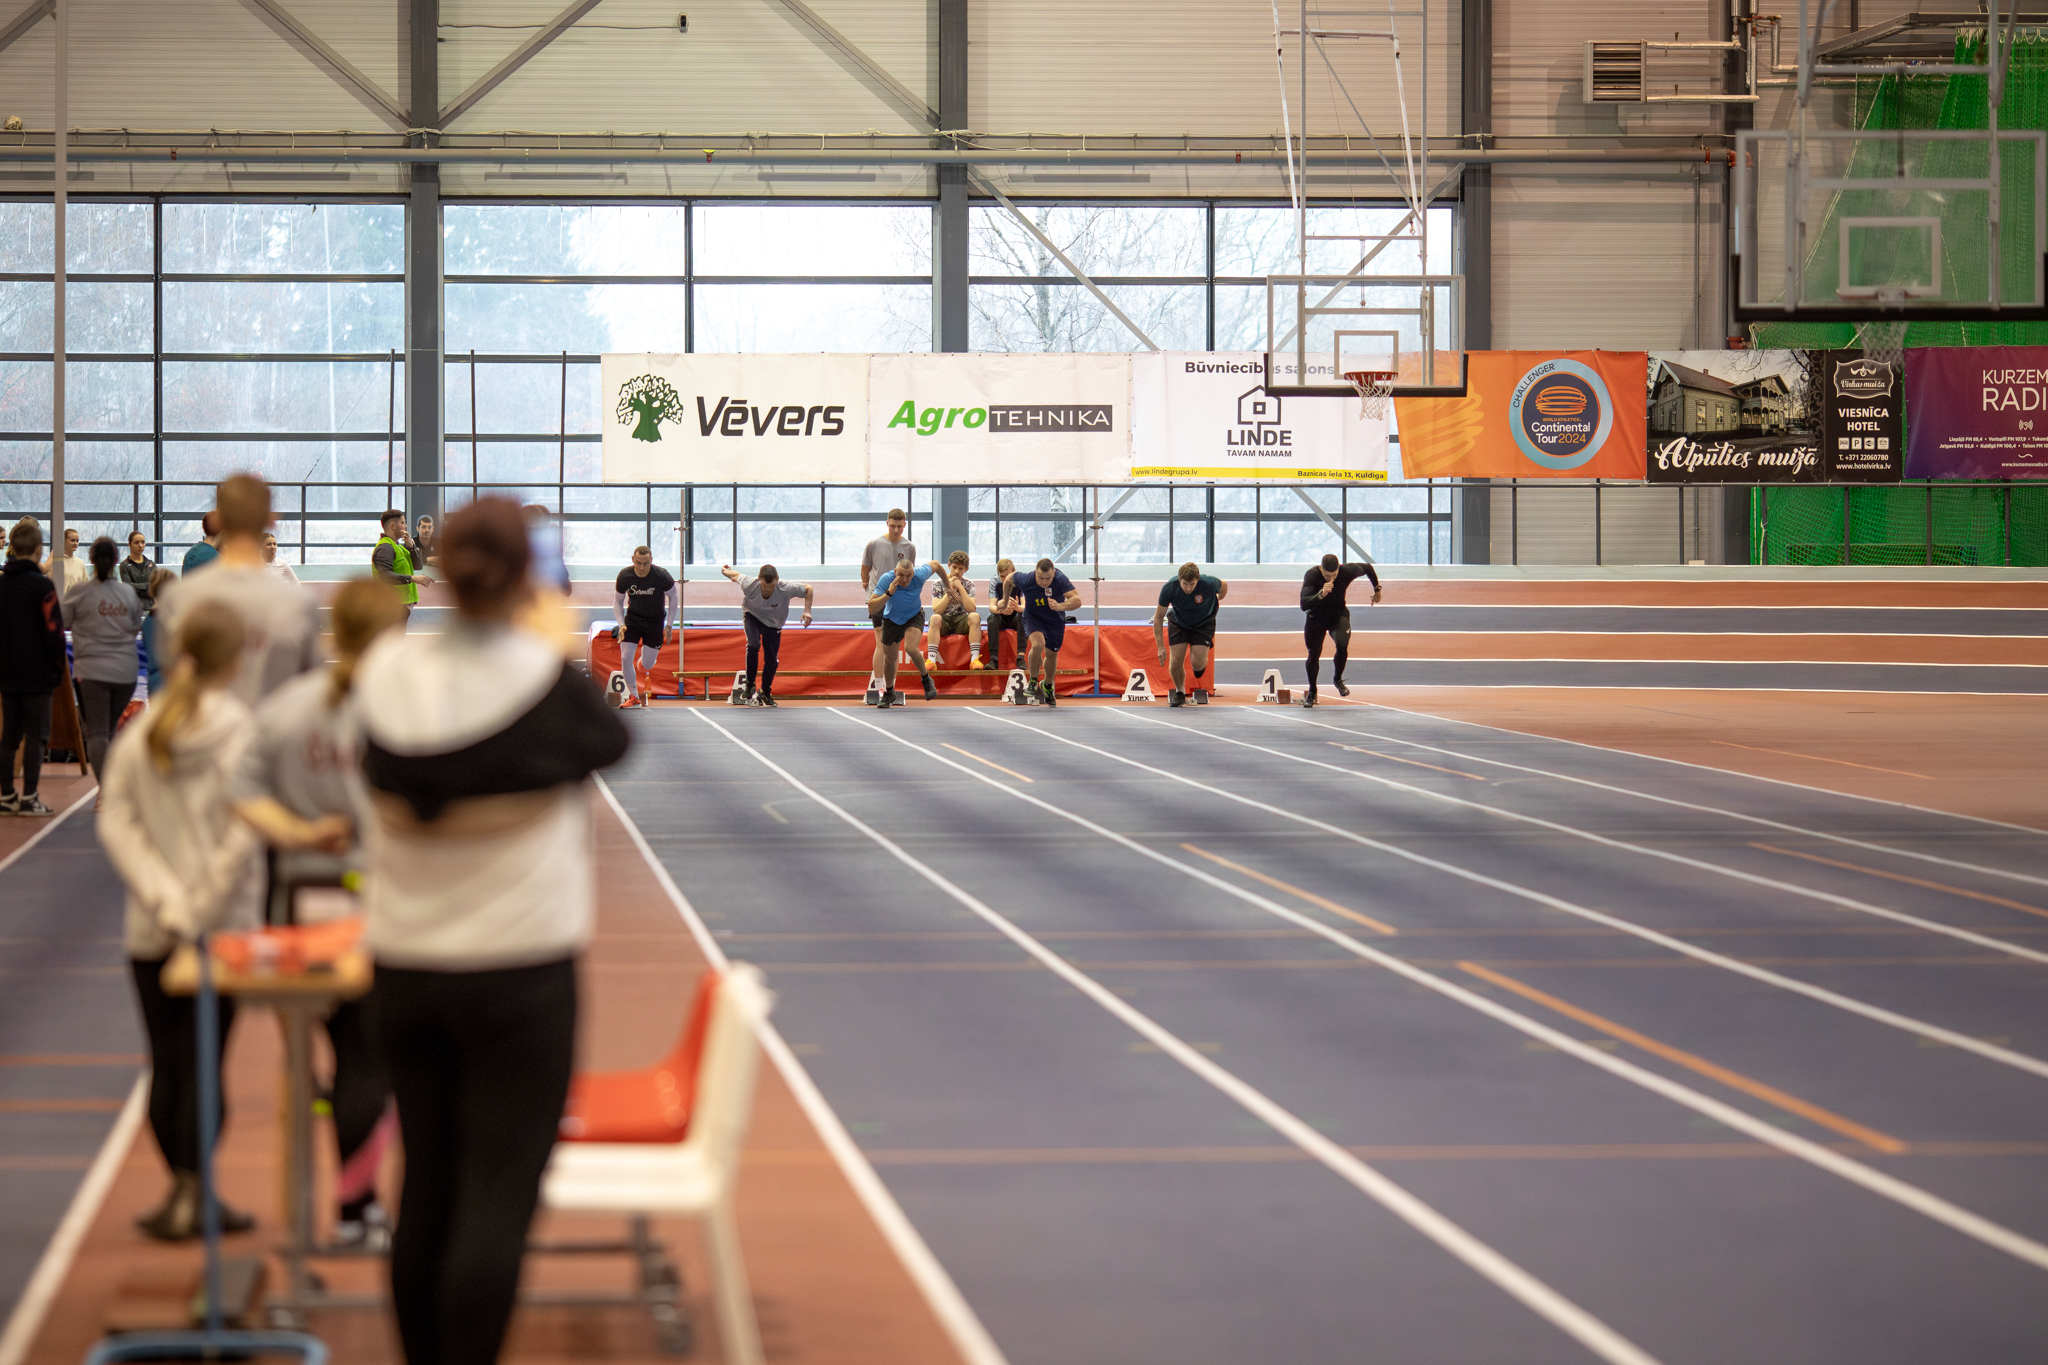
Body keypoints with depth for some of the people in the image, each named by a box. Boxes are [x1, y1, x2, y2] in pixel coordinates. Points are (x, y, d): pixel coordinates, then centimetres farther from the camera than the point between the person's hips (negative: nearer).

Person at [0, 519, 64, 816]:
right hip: (38, 674, -5)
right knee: (35, 735, -1)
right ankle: (28, 797, -2)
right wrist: (59, 669, -1)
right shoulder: (42, 585, -12)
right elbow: (54, 630, -13)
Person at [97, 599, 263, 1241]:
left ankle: (186, 1192, 17)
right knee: (203, 1063, 2)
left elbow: (115, 820, -3)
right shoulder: (239, 731, -11)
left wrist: (162, 898, -7)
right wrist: (201, 907, -10)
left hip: (152, 930, 4)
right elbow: (243, 830, -18)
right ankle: (190, 1198, 1)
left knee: (165, 1062, 10)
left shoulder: (140, 730, 2)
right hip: (224, 927, -3)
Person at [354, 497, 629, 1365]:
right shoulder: (548, 681, -14)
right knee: (497, 1198, -3)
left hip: (406, 967, 5)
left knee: (424, 1190, 13)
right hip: (519, 966, -4)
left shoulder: (386, 676, -5)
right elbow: (611, 741, 5)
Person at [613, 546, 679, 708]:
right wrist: (621, 624, -14)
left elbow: (674, 596, -5)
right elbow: (618, 601, -1)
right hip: (633, 618, 1)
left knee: (647, 664, 3)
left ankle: (643, 671, 44)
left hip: (655, 621, -1)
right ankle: (633, 696, 5)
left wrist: (669, 625, -8)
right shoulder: (624, 576, -16)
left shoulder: (661, 575, -21)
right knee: (625, 658, -12)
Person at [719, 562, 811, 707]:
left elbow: (808, 589, -17)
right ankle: (750, 688, -17)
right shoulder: (749, 585, -34)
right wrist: (725, 571, 10)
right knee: (753, 646, -28)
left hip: (773, 624, 2)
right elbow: (737, 576, -11)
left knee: (772, 660, 2)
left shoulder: (786, 589, -34)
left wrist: (807, 611, -26)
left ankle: (765, 693, 28)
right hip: (752, 617, -2)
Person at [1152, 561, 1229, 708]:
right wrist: (1160, 647, -20)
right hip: (1178, 623, 1)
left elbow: (1223, 586, -5)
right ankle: (1180, 692, 23)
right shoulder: (1169, 588, -30)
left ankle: (1202, 663, 26)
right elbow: (1158, 616, -17)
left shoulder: (1208, 583, -32)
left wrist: (1218, 601, 16)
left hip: (1204, 623, -1)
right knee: (1176, 662, -8)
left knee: (1198, 663, -14)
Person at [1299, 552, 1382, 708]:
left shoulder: (1348, 571, -25)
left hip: (1339, 616, 0)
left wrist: (1376, 589, 14)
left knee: (1342, 645, -27)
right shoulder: (1312, 575, -30)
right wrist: (1320, 595, -57)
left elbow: (1368, 567, -1)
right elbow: (1304, 605, -40)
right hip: (1316, 618, 0)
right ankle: (1312, 691, 31)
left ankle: (1338, 679, 1)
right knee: (1313, 654, 4)